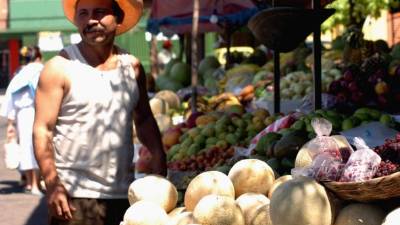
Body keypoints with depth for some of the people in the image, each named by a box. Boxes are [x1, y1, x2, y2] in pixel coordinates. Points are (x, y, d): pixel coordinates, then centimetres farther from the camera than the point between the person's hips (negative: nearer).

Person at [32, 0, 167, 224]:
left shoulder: (132, 66, 9)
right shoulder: (60, 67, -4)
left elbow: (144, 119, 21)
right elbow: (42, 130, -7)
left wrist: (158, 155, 3)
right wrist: (52, 185, -17)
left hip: (124, 194, 5)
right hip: (74, 196, -5)